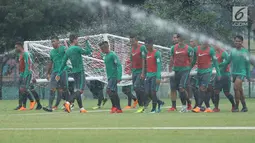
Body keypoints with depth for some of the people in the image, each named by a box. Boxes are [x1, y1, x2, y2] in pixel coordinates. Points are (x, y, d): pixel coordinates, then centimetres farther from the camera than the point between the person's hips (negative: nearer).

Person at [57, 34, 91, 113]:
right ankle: (68, 102, -30)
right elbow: (88, 52, -5)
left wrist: (59, 73, 12)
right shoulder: (77, 48, -13)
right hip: (80, 71, -8)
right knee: (80, 90, -12)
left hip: (74, 72, 8)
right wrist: (87, 42, 5)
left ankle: (81, 108, 12)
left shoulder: (67, 51, 8)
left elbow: (63, 63, 9)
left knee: (77, 90, 11)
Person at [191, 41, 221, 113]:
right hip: (199, 71, 5)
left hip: (207, 71, -5)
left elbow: (215, 61, -2)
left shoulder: (210, 50, -4)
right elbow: (194, 61, 20)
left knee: (202, 89, -15)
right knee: (204, 91, 6)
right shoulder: (196, 49, 8)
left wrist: (218, 73, -3)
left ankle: (198, 107, -18)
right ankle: (208, 107, 12)